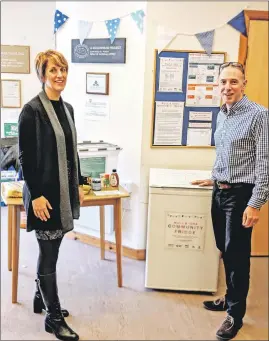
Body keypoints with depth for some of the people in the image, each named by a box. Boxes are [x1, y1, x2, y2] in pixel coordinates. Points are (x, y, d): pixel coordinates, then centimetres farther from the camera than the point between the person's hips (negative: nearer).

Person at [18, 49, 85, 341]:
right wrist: (35, 195, -18)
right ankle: (54, 318, 16)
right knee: (49, 252, 2)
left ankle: (41, 299, 37)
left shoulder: (67, 108, 11)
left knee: (51, 249, 17)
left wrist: (79, 184, 15)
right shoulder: (32, 110, -11)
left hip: (65, 190, 7)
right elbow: (25, 156, -14)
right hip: (45, 192, -7)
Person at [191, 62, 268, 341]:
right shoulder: (222, 115, 11)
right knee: (225, 250, 16)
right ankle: (230, 298, 35)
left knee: (237, 253, 2)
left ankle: (236, 313, 19)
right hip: (220, 192, 7)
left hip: (241, 194, -7)